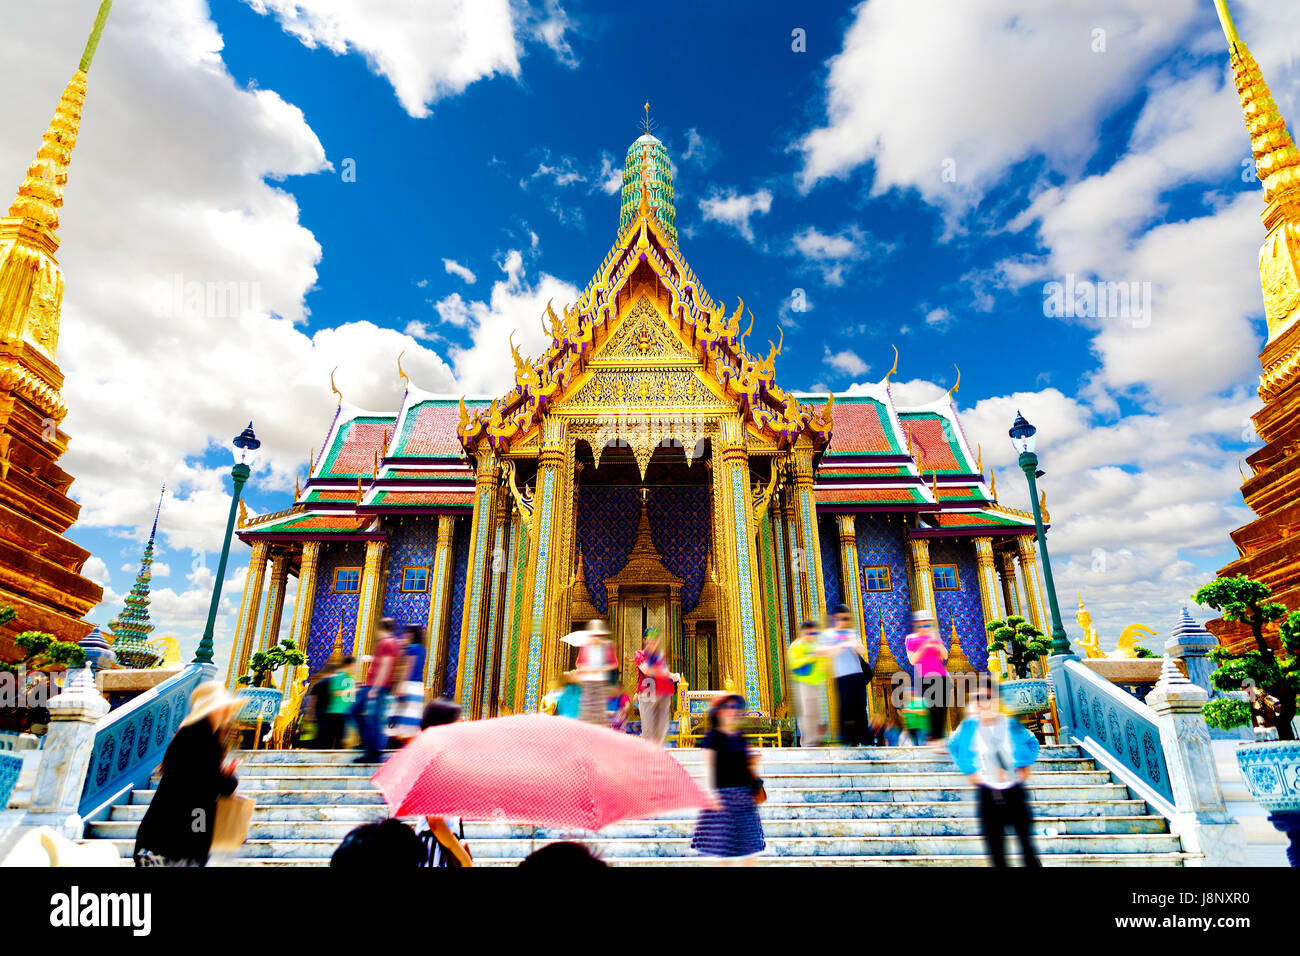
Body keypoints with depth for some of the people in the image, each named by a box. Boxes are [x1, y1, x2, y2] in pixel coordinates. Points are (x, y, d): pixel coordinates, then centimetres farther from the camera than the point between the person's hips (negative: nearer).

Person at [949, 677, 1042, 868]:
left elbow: (1032, 743, 15)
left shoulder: (1010, 724, -4)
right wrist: (969, 771, 5)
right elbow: (954, 747, 10)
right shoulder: (970, 726, -6)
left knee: (1024, 834, 4)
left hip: (1014, 788, 0)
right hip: (987, 791, 0)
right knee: (994, 841, 3)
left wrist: (1025, 766, 7)